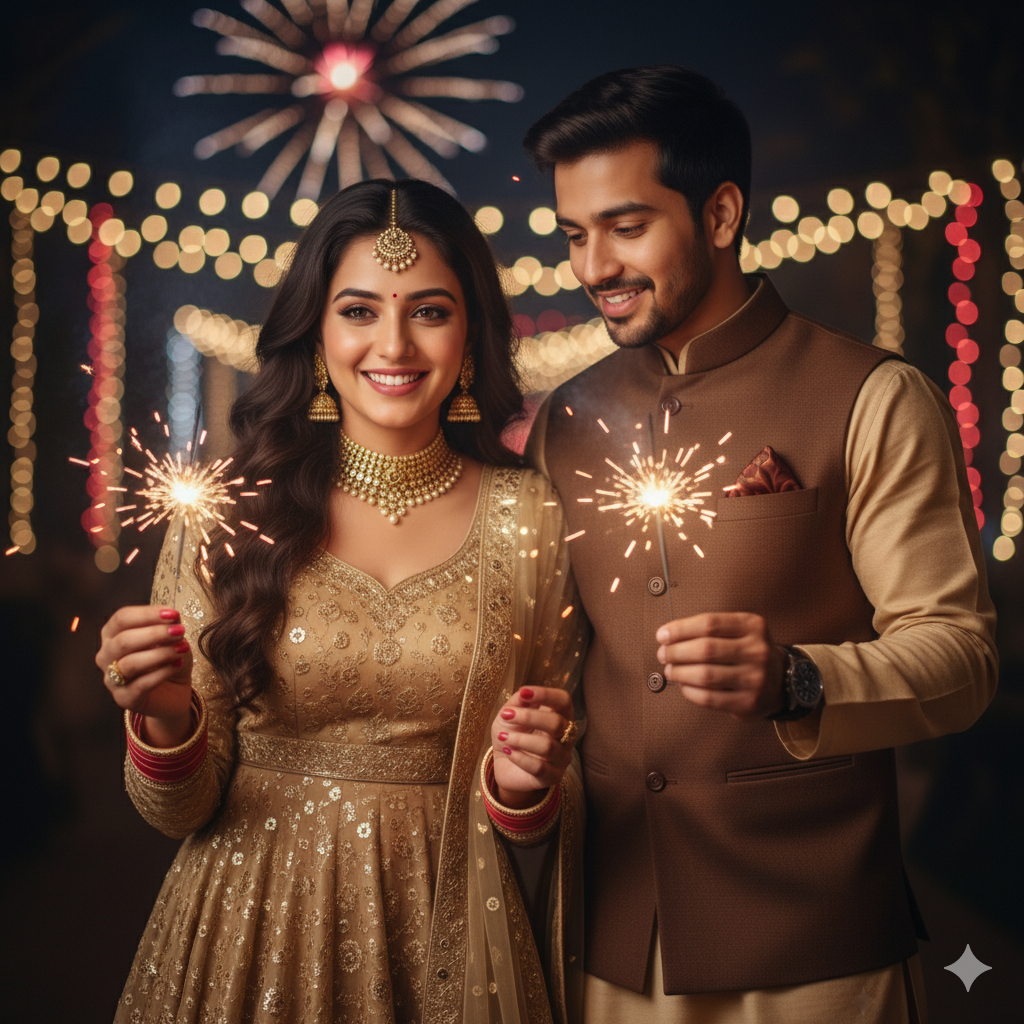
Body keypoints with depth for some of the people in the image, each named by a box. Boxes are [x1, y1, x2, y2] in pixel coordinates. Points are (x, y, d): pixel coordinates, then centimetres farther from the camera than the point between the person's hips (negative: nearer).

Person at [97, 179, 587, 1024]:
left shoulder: (529, 518, -5)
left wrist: (522, 783, -18)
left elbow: (552, 817, 2)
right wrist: (163, 719, -23)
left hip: (444, 940, 1)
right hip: (252, 931, 0)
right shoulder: (228, 512, -8)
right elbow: (182, 811, -4)